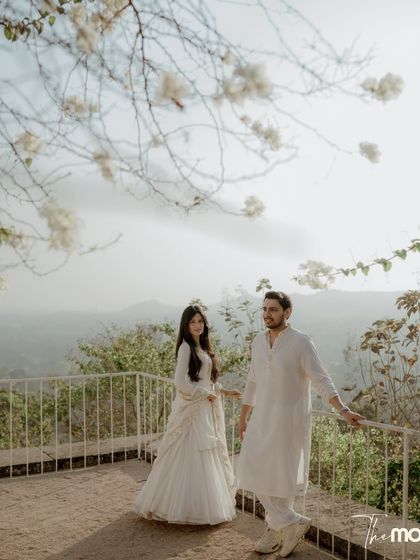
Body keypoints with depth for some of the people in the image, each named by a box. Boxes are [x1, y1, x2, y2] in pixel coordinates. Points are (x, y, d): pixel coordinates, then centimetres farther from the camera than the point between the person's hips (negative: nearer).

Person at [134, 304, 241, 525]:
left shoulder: (203, 347, 13)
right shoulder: (186, 347, -12)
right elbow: (180, 382, -19)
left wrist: (224, 391, 10)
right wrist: (207, 394, -13)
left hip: (205, 410, 9)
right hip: (191, 410, -9)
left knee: (206, 458, 13)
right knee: (190, 459, -3)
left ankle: (204, 505, 23)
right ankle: (187, 508, 7)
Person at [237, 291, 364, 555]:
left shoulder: (301, 342, -14)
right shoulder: (258, 341, 5)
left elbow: (321, 380, -17)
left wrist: (343, 410, -28)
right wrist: (243, 417, 19)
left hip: (290, 419, -6)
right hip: (262, 419, 6)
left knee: (282, 476, 1)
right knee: (255, 472, 7)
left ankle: (276, 529, 21)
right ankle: (291, 523, 20)